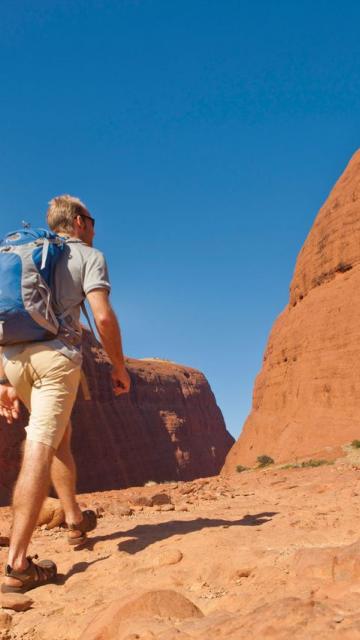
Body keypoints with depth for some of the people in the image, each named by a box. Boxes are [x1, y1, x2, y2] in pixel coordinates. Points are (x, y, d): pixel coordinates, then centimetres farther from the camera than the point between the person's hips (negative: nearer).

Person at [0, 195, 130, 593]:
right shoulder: (89, 256, 8)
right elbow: (103, 316, -8)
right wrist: (119, 367, 3)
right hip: (56, 355, -6)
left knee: (60, 435, 23)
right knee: (39, 451, -8)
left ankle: (75, 520, 36)